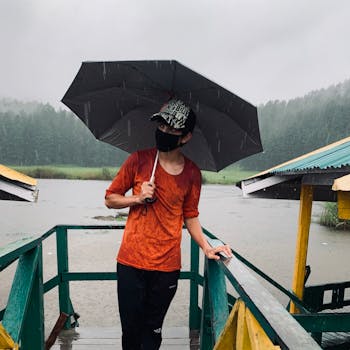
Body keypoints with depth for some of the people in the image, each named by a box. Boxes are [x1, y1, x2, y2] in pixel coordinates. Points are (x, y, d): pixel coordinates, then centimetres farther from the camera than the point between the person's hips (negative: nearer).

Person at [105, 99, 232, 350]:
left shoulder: (192, 173, -1)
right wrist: (138, 198, -14)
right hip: (131, 262, 0)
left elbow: (190, 216, 9)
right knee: (130, 328, 12)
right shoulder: (139, 160, -4)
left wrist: (207, 248, -2)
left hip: (167, 266, 1)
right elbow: (110, 199, 3)